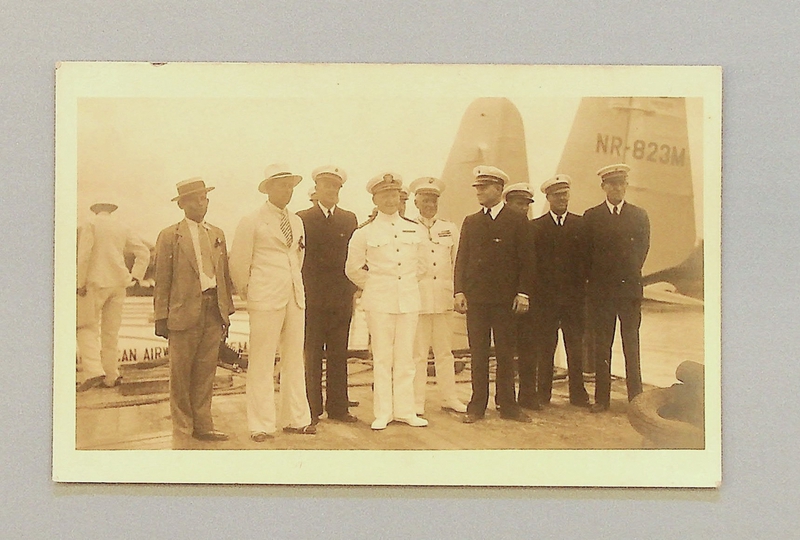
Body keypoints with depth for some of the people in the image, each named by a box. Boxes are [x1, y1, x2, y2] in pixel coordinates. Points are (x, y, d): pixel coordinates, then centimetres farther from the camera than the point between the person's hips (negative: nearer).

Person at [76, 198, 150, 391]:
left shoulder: (91, 225, -4)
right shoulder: (123, 228, 10)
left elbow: (83, 256, -13)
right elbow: (143, 252, 10)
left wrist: (81, 283, -9)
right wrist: (135, 276, 12)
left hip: (95, 283, -5)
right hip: (118, 284, 5)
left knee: (88, 328, -2)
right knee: (111, 331, 10)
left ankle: (93, 371, -18)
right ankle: (111, 376, 12)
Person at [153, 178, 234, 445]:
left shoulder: (217, 234, 16)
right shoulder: (170, 236, 1)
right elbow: (162, 280, 0)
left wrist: (227, 311, 13)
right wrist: (161, 316, -4)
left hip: (213, 311, 4)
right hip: (185, 311, -4)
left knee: (206, 371, 7)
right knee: (181, 373, 0)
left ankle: (202, 424, 16)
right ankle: (181, 429, 9)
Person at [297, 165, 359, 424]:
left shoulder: (349, 219, 14)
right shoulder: (302, 219, 4)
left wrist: (351, 286, 2)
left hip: (341, 298, 3)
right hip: (312, 298, -3)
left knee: (339, 355, 6)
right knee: (312, 355, -1)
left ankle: (338, 407, 12)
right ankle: (312, 409, 4)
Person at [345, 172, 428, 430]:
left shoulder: (414, 229, 8)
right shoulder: (364, 232, 0)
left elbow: (420, 263, 21)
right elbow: (353, 268, 8)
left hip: (409, 300, 3)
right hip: (379, 301, -2)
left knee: (405, 357, 5)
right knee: (382, 358, 1)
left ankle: (404, 410, 12)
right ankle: (383, 412, 7)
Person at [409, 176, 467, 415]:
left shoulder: (450, 229, 14)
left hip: (443, 298, 3)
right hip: (416, 297, -3)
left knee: (444, 351, 8)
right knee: (417, 352, -2)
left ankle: (449, 397, 16)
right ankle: (416, 402, 3)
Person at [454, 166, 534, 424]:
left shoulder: (517, 221, 4)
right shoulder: (471, 222, 12)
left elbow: (525, 260, 1)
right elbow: (462, 258, 9)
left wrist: (523, 293, -7)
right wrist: (459, 291, -2)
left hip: (505, 297, -2)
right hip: (476, 296, 2)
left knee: (505, 353, 3)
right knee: (478, 354, 4)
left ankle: (507, 405, 9)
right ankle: (477, 405, 8)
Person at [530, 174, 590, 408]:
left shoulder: (581, 224, 9)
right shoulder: (535, 227, 6)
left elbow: (587, 258, 8)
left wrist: (582, 287, 0)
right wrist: (532, 290, -4)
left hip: (574, 295, 1)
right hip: (544, 297, -1)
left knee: (576, 346, 3)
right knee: (544, 348, 1)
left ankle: (578, 394, 9)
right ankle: (543, 395, 7)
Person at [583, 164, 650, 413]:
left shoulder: (639, 216, 10)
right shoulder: (591, 217, 7)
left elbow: (642, 250, 9)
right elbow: (588, 252, 6)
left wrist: (630, 275, 3)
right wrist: (595, 280, 1)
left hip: (630, 288, 0)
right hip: (601, 289, 0)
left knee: (631, 345, 1)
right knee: (601, 345, 2)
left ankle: (636, 397, 4)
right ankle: (602, 398, 5)